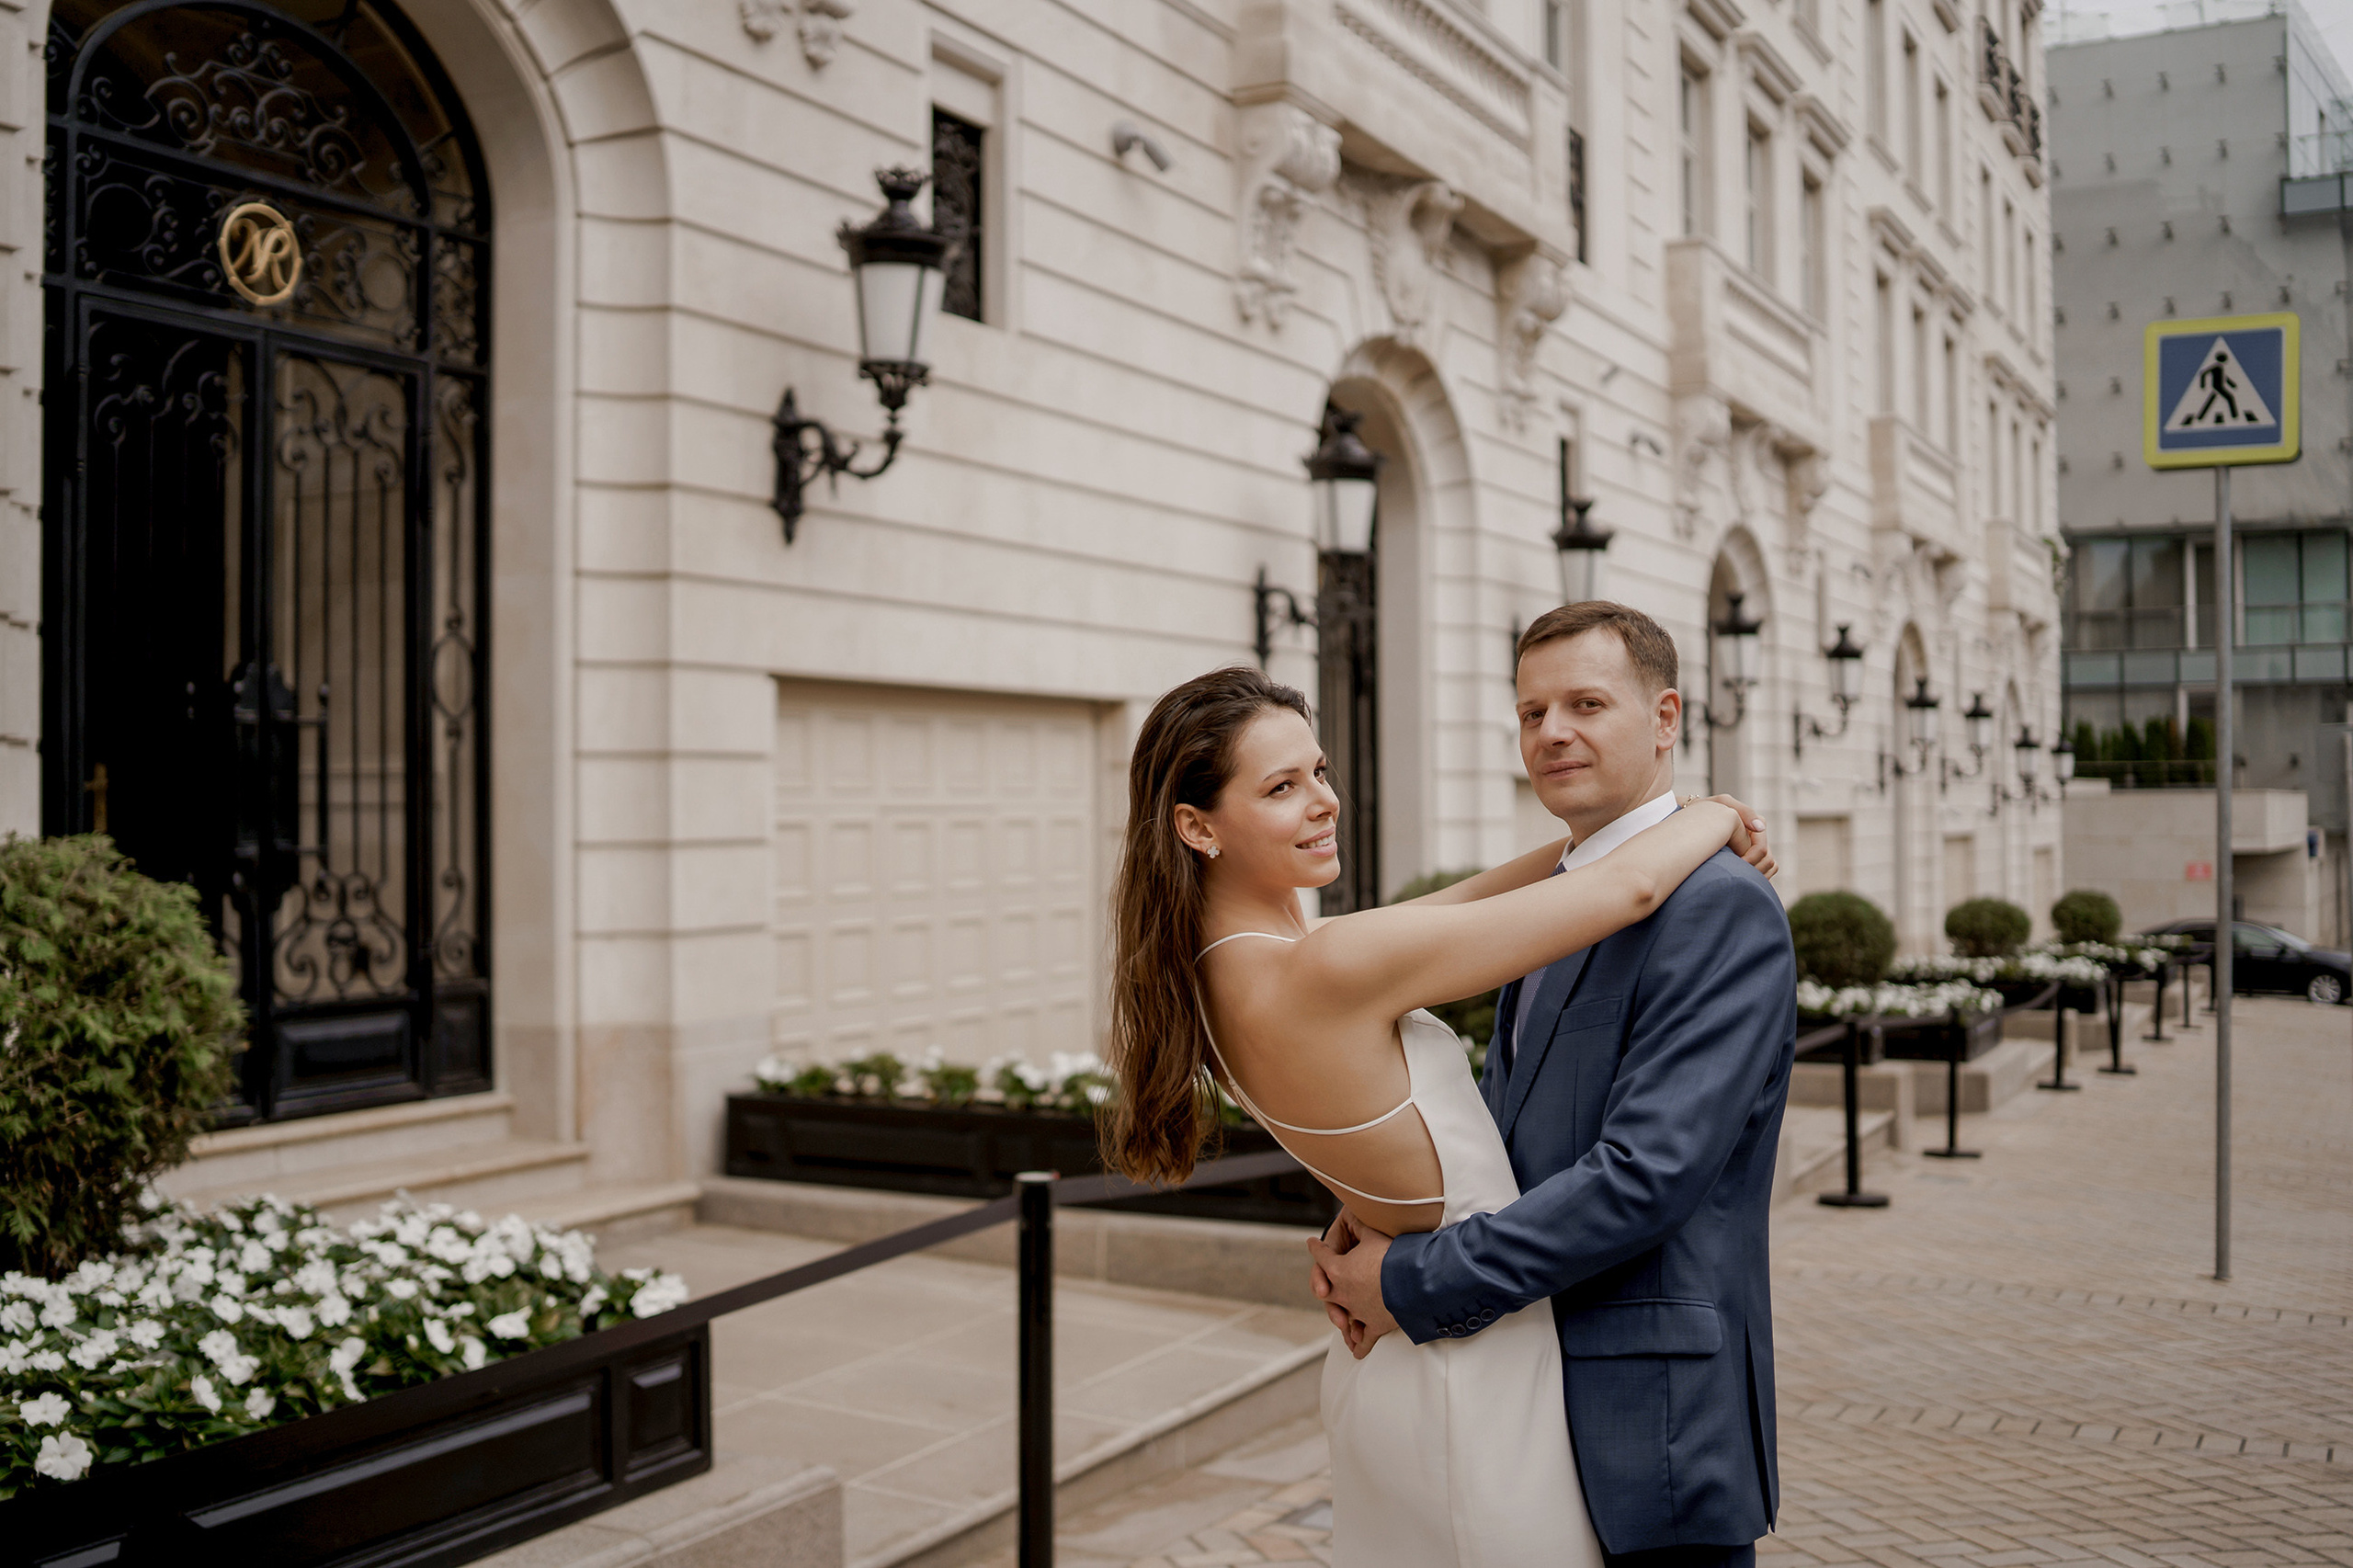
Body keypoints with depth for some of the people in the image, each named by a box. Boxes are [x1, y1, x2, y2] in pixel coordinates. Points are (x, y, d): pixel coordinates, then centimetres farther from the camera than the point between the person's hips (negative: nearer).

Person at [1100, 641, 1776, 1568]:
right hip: (1474, 1376, -9)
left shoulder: (1228, 964, -2)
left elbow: (1444, 915, 9)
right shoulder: (1327, 971, -28)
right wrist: (1713, 816, -3)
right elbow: (1627, 890, -22)